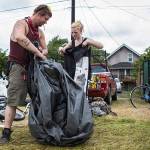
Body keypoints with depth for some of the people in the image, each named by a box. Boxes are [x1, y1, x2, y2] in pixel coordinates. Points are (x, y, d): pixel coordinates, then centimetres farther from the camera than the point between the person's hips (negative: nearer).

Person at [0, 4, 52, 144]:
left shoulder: (40, 32, 14)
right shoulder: (21, 23, -10)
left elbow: (45, 49, 17)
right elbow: (20, 38, -33)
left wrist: (43, 53, -8)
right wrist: (38, 52, -31)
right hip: (18, 66, -8)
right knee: (13, 100, -10)